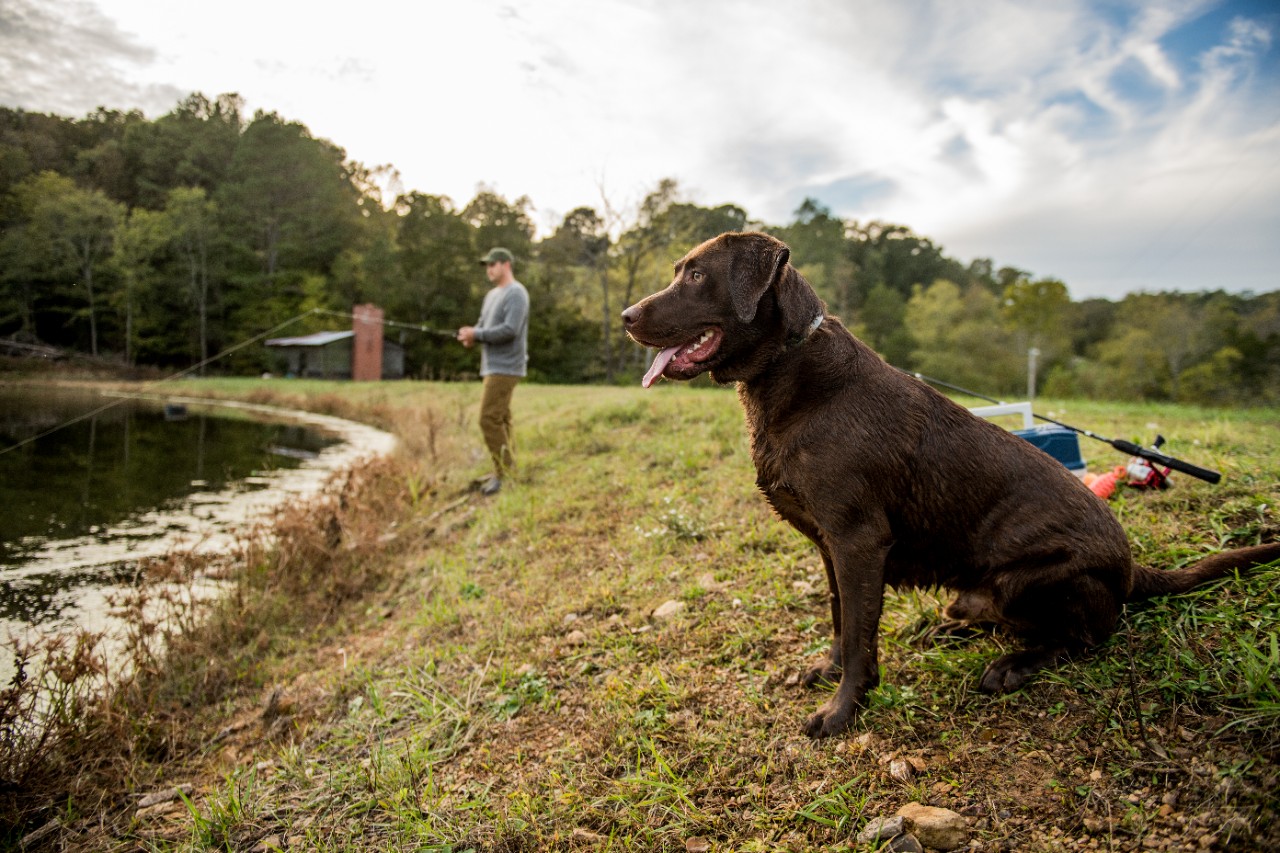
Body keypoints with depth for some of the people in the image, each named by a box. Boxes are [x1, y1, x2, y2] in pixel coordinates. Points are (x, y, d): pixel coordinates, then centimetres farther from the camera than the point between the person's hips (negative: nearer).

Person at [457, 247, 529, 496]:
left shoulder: (516, 293, -11)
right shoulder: (492, 294, 18)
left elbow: (510, 330, -21)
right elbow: (483, 325, 20)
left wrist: (476, 334, -16)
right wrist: (470, 334, -3)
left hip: (505, 367, -10)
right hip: (492, 366, 10)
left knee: (489, 418, -14)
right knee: (499, 419, 12)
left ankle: (505, 472, -8)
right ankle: (506, 469, 20)